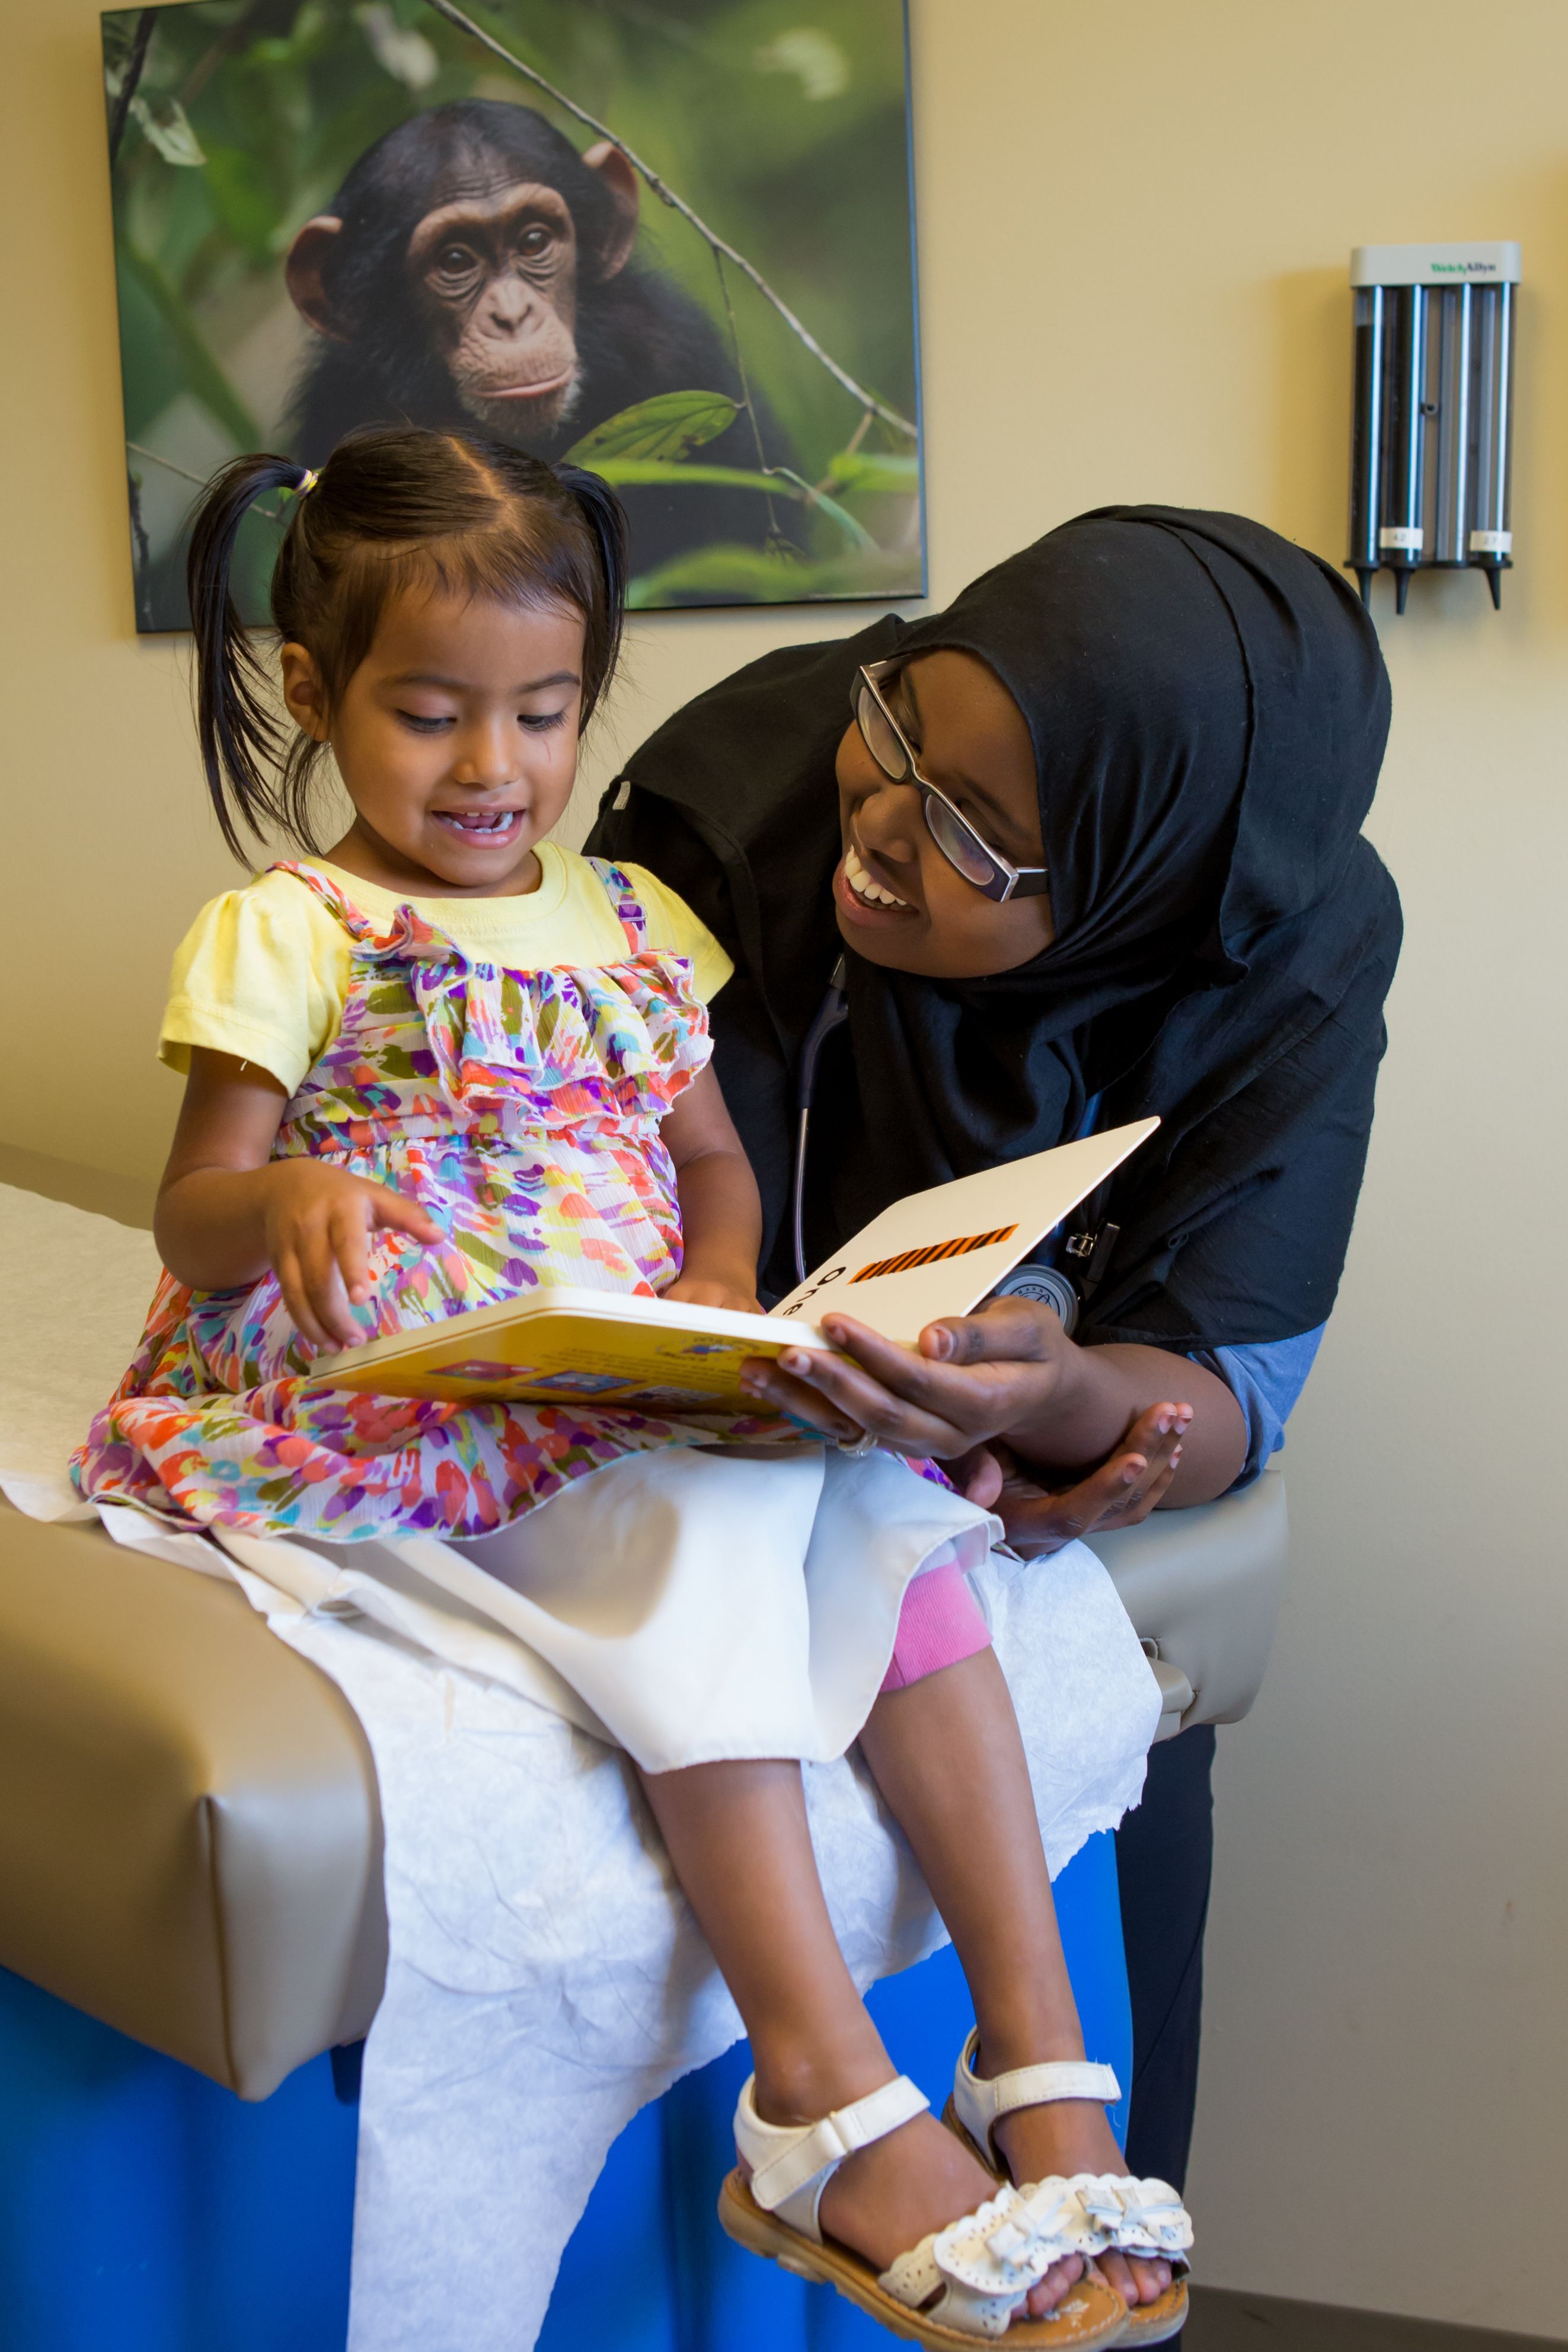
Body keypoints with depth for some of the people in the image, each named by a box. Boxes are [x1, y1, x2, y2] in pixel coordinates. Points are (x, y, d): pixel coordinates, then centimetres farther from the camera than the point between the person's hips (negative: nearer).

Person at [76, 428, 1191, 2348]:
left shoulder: (630, 923, 16)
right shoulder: (287, 936, 1)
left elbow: (715, 1157, 19)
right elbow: (195, 1220, -4)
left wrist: (718, 1279, -4)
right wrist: (285, 1201, -29)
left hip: (644, 1414, 5)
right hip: (398, 1435, -5)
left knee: (875, 1503, -19)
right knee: (708, 1517, -30)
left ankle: (1035, 2050, -17)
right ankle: (827, 2093, -28)